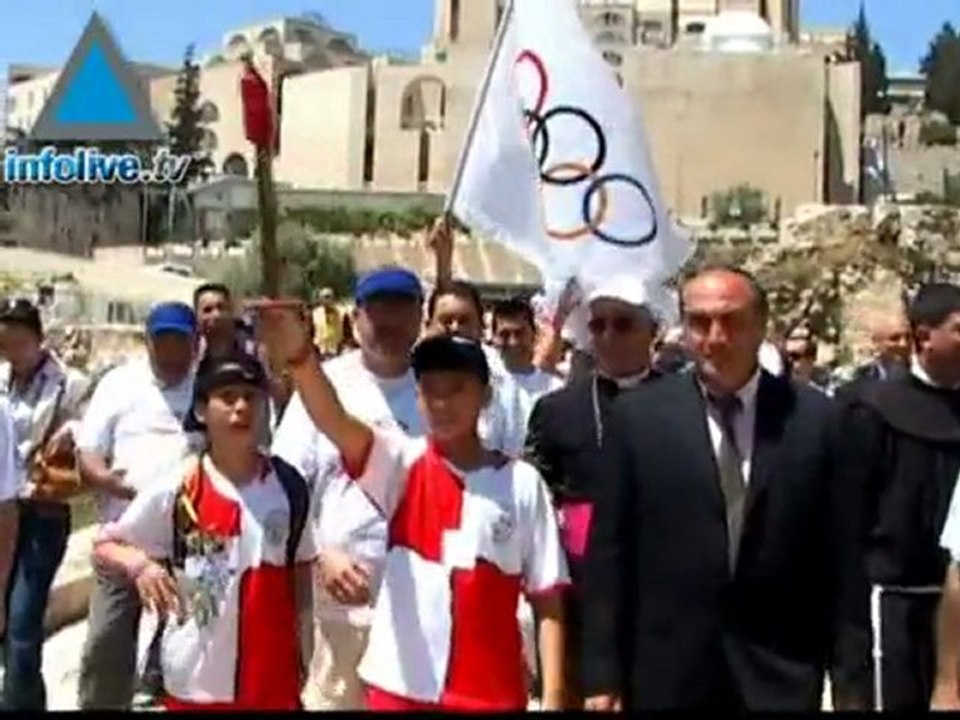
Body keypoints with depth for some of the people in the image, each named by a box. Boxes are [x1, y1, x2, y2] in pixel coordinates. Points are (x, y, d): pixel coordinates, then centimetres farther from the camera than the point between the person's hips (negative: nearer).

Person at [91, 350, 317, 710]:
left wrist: (304, 650, 9)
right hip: (196, 682, -1)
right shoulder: (176, 489, -9)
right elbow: (104, 546, -3)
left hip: (273, 680, 2)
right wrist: (139, 563, -24)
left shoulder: (288, 484, -2)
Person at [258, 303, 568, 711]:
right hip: (400, 685, 0)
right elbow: (334, 422, -21)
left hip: (491, 693, 0)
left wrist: (553, 697, -5)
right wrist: (300, 356, -40)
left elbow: (547, 599, 1)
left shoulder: (522, 483, 0)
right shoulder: (401, 463, -1)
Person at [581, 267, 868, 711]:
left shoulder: (814, 418, 0)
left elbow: (841, 555, 2)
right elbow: (609, 553, -1)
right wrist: (603, 673, -3)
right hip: (666, 673, 0)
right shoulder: (639, 415, -1)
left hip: (782, 674, 0)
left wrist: (850, 672, 1)